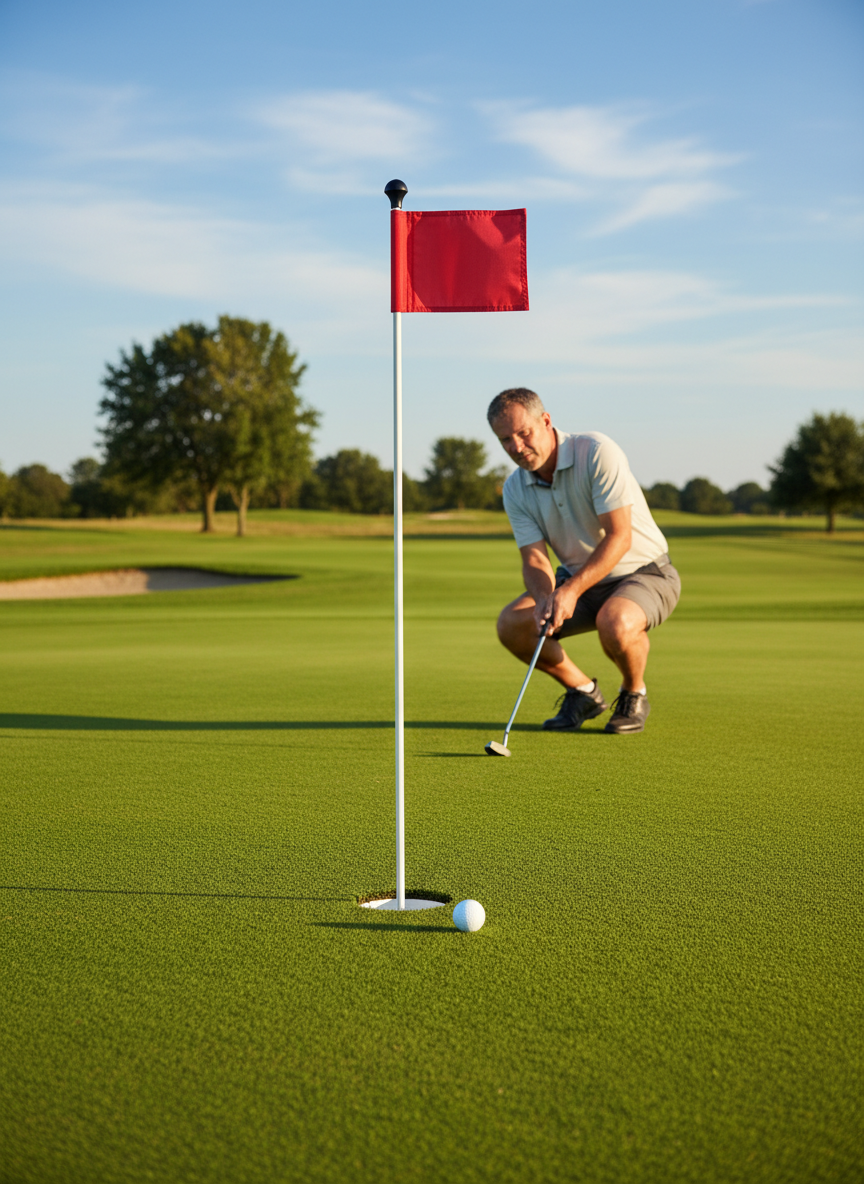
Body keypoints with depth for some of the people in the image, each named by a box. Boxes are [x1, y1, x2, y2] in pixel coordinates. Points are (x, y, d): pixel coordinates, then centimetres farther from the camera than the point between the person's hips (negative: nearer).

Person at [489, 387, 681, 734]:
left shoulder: (596, 452, -23)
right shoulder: (515, 490, -5)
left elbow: (619, 536, -27)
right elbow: (534, 559, -10)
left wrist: (572, 589, -38)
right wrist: (545, 597, -34)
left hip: (644, 572, -5)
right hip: (578, 580, 6)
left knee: (615, 623, -39)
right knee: (511, 624, -18)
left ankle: (634, 694, -4)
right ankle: (583, 692, 6)